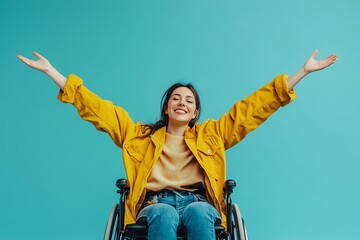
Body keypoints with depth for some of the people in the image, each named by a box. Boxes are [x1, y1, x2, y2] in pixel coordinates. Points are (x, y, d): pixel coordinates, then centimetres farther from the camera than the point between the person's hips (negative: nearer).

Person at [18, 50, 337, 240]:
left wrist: (303, 71, 16)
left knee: (197, 212, -35)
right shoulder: (139, 135, 21)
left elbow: (253, 107, 18)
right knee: (164, 214, -35)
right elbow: (96, 108, 20)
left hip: (200, 204, 1)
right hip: (155, 204, 0)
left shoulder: (211, 134, 21)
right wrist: (51, 71, 20)